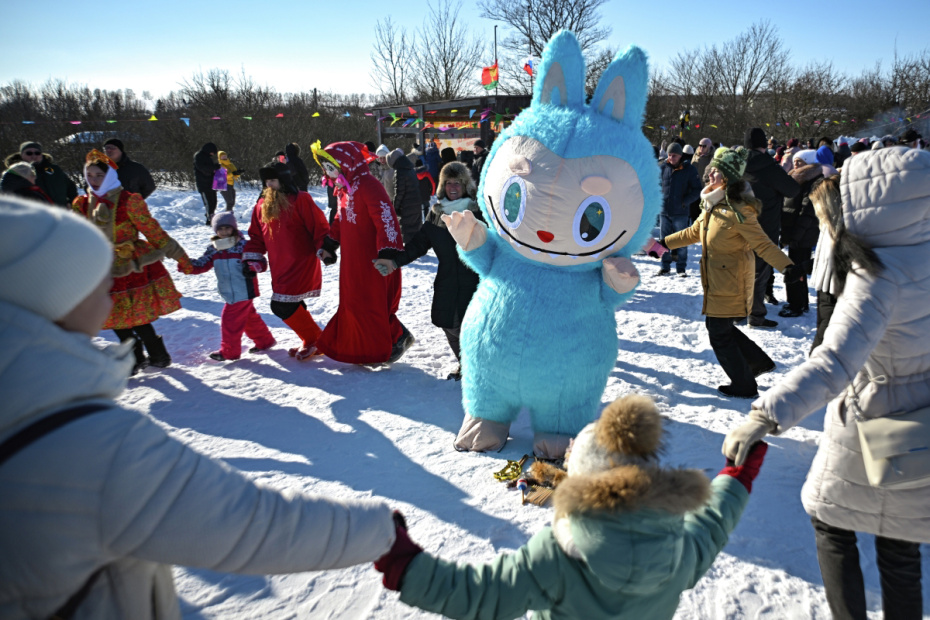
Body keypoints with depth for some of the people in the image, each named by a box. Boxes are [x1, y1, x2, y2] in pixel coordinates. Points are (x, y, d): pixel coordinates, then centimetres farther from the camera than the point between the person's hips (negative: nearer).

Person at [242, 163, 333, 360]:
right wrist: (252, 260, 7)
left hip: (302, 263, -7)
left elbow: (319, 227, -10)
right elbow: (257, 236, 15)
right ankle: (312, 340, 29)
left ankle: (314, 341, 6)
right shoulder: (262, 205, 10)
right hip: (280, 269, 7)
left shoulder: (300, 200, -10)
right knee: (292, 307, 11)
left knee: (282, 306, -11)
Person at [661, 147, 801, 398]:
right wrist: (664, 243, 25)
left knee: (719, 332, 2)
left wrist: (786, 266, -36)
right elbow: (694, 232, 21)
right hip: (716, 281, 9)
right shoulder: (712, 206, 6)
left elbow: (762, 244, -23)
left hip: (729, 285, -9)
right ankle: (759, 362, 35)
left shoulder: (738, 211, -20)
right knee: (719, 327, 18)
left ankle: (744, 387, 19)